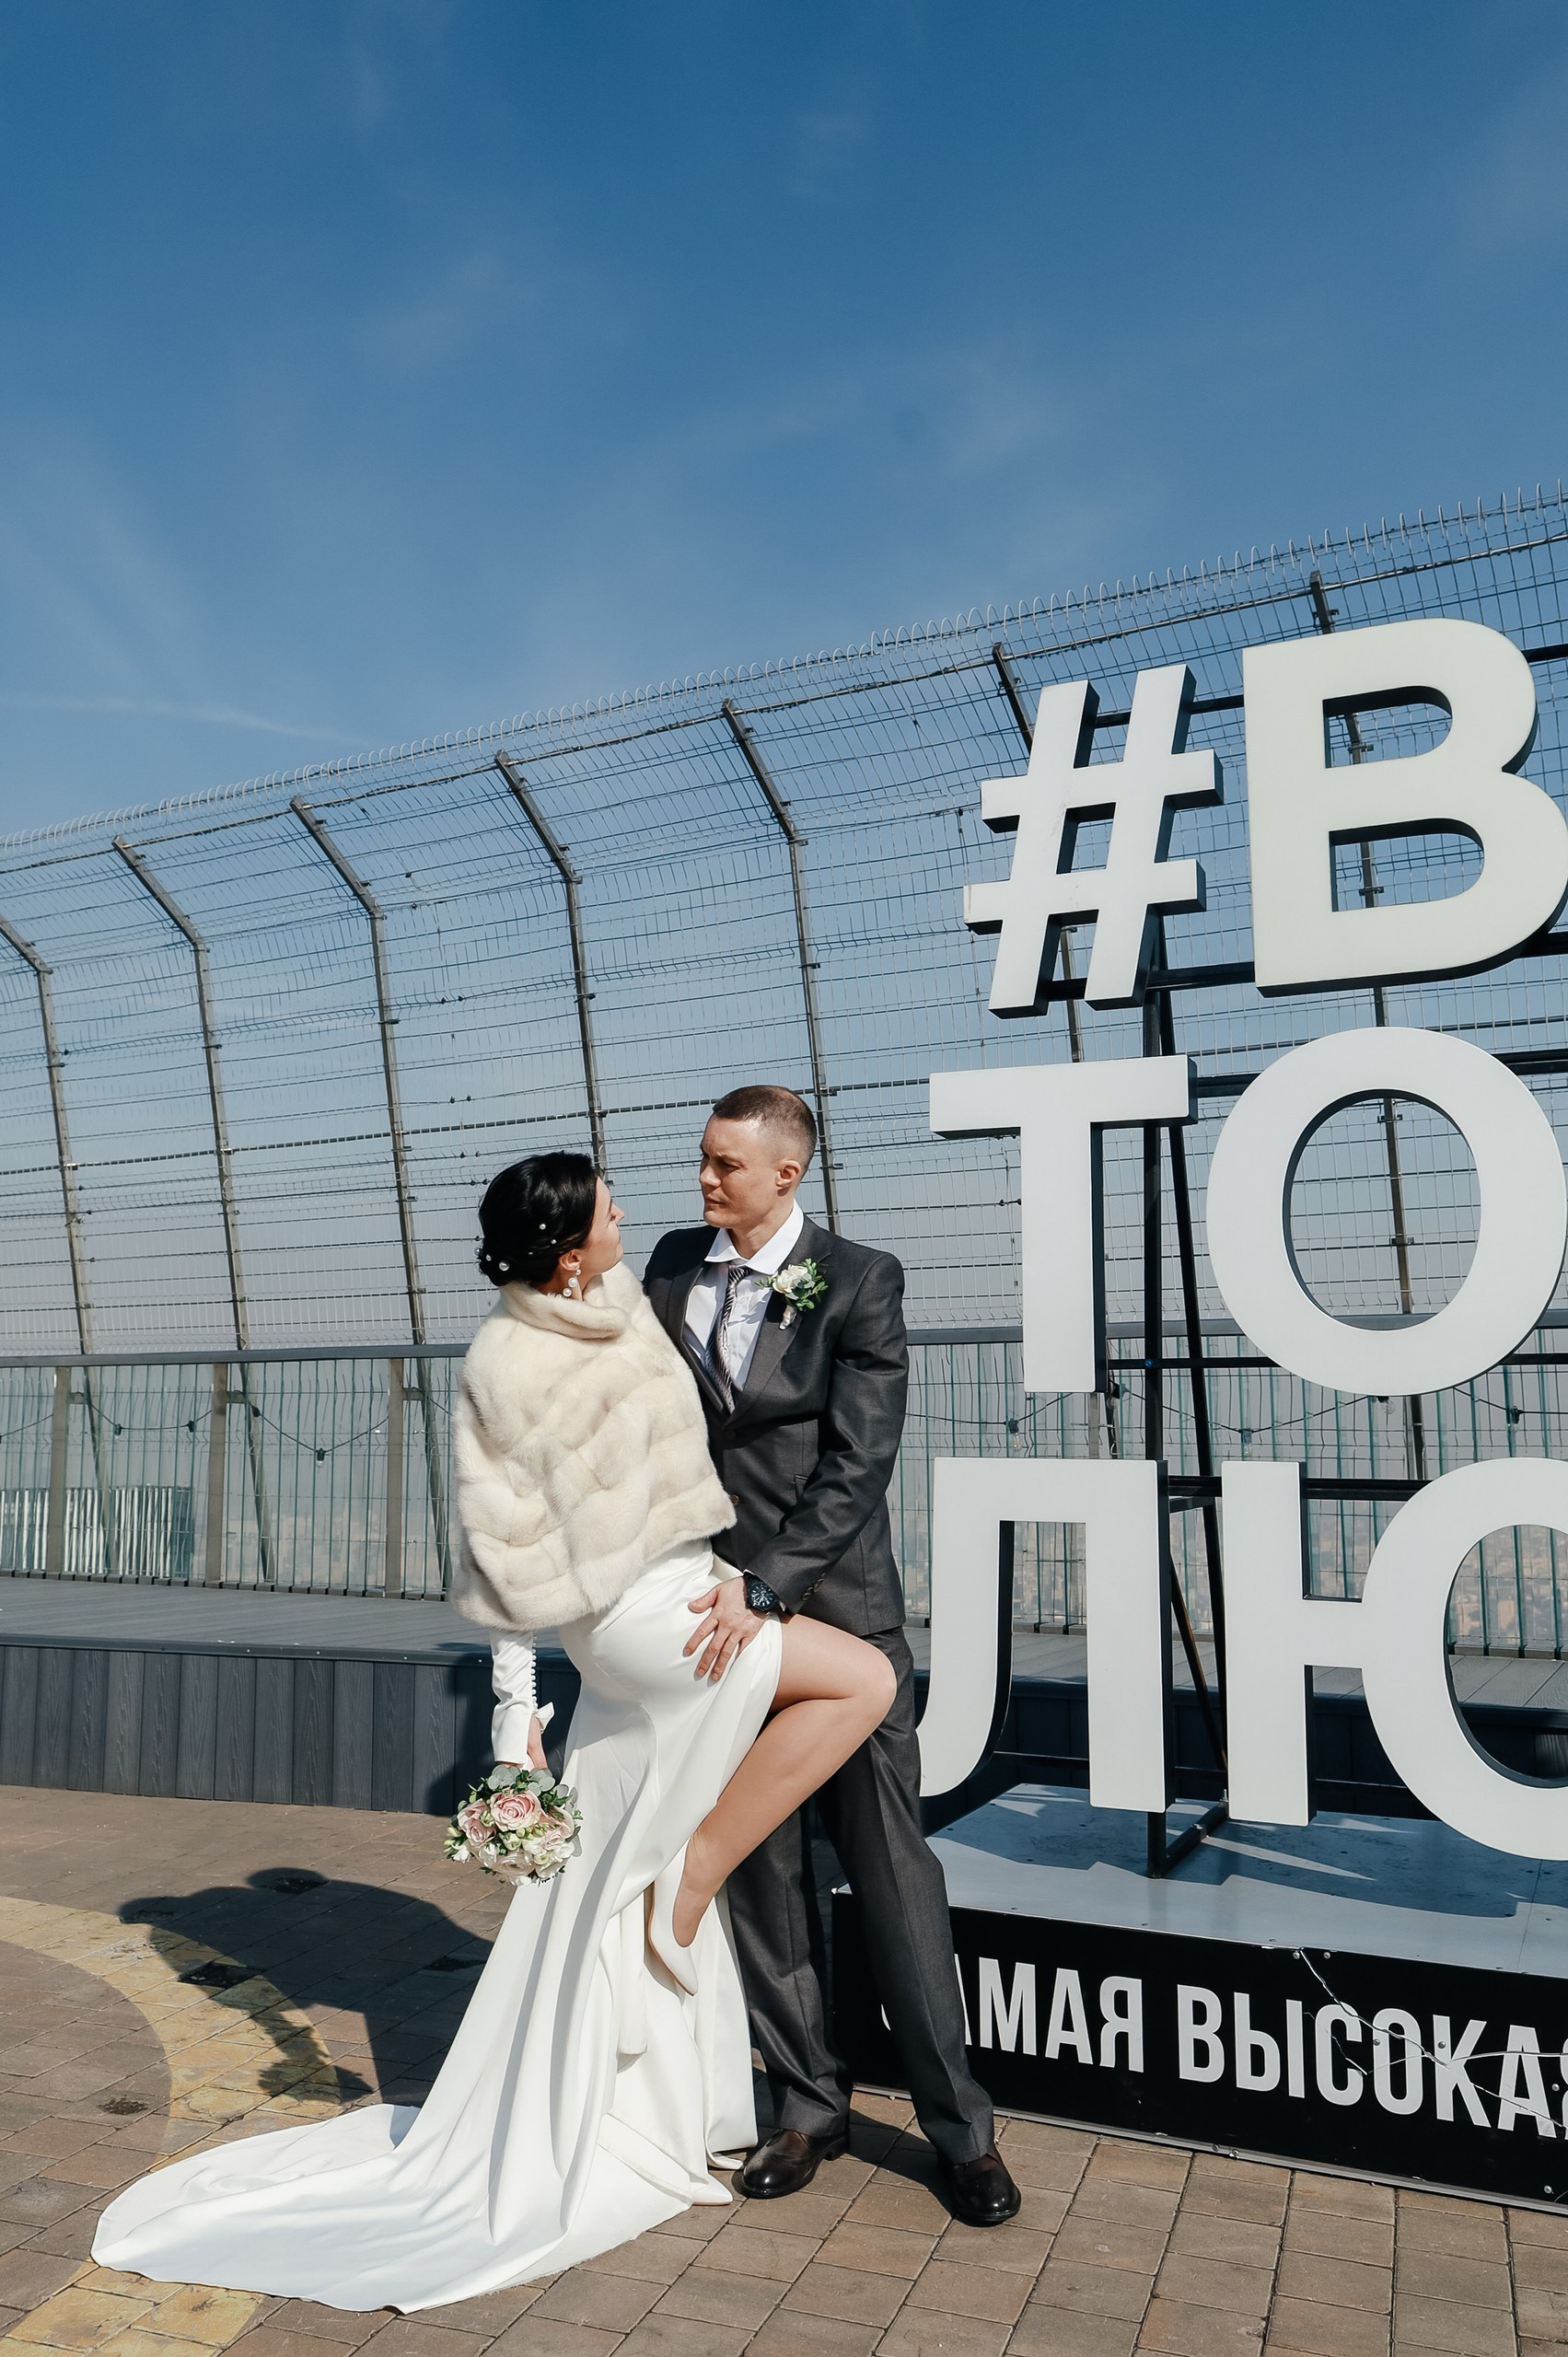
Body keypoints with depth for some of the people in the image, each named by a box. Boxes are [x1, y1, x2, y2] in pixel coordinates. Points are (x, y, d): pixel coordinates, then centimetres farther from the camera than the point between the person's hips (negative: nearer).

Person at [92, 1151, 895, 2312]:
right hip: (634, 1619, -7)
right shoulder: (506, 1365, -14)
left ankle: (644, 2127, 33)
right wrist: (516, 1708, -7)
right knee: (862, 1680, -14)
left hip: (693, 1599, 7)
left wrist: (733, 1577, -1)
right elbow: (509, 1556, -10)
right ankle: (695, 1871, -2)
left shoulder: (629, 1304, 4)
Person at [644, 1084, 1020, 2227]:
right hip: (721, 1611, 4)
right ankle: (809, 2105, 30)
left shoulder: (859, 1280, -9)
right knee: (761, 1871, 12)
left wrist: (765, 1588, -22)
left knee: (890, 1864, 5)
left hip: (836, 1608, -4)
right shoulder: (675, 1266, 5)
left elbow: (857, 1466, -15)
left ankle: (960, 2124, 21)